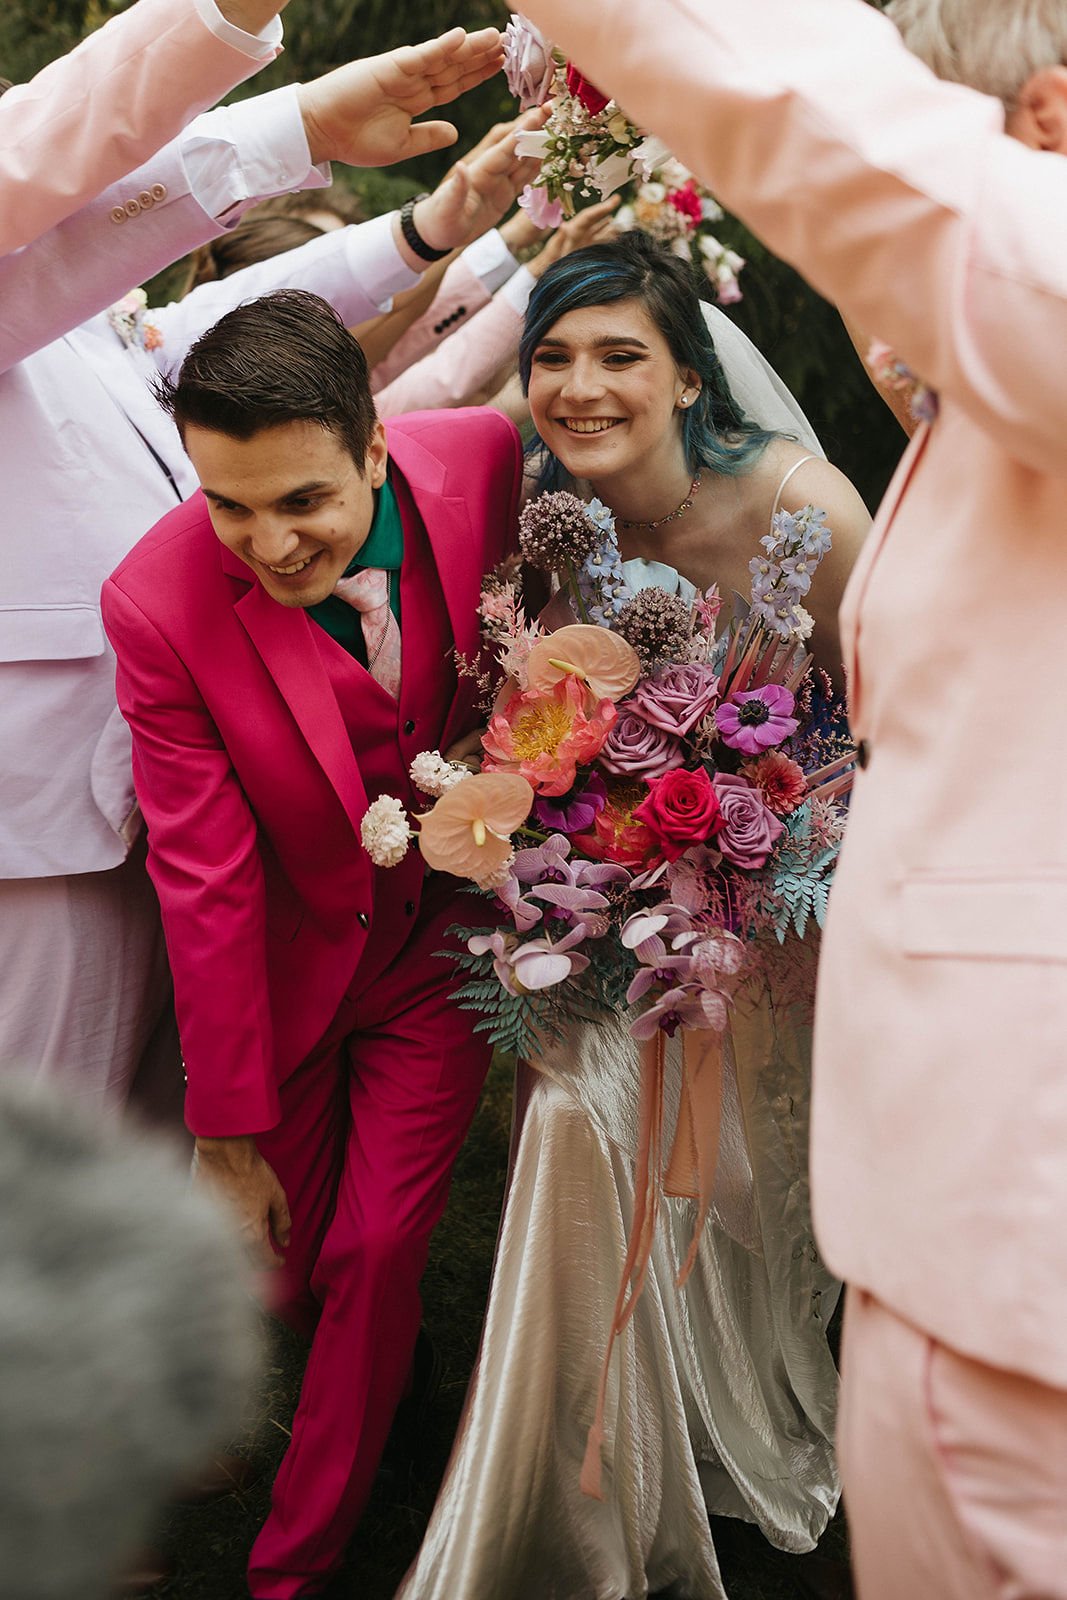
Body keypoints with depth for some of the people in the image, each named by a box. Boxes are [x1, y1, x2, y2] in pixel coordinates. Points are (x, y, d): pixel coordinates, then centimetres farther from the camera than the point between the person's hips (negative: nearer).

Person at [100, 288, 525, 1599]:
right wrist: (229, 1134, -14)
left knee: (375, 1254, 1)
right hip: (284, 957, 0)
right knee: (290, 1264, 14)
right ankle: (391, 1353, 51)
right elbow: (204, 886, -21)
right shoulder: (160, 602, -28)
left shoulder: (485, 459, -24)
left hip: (443, 942, 1)